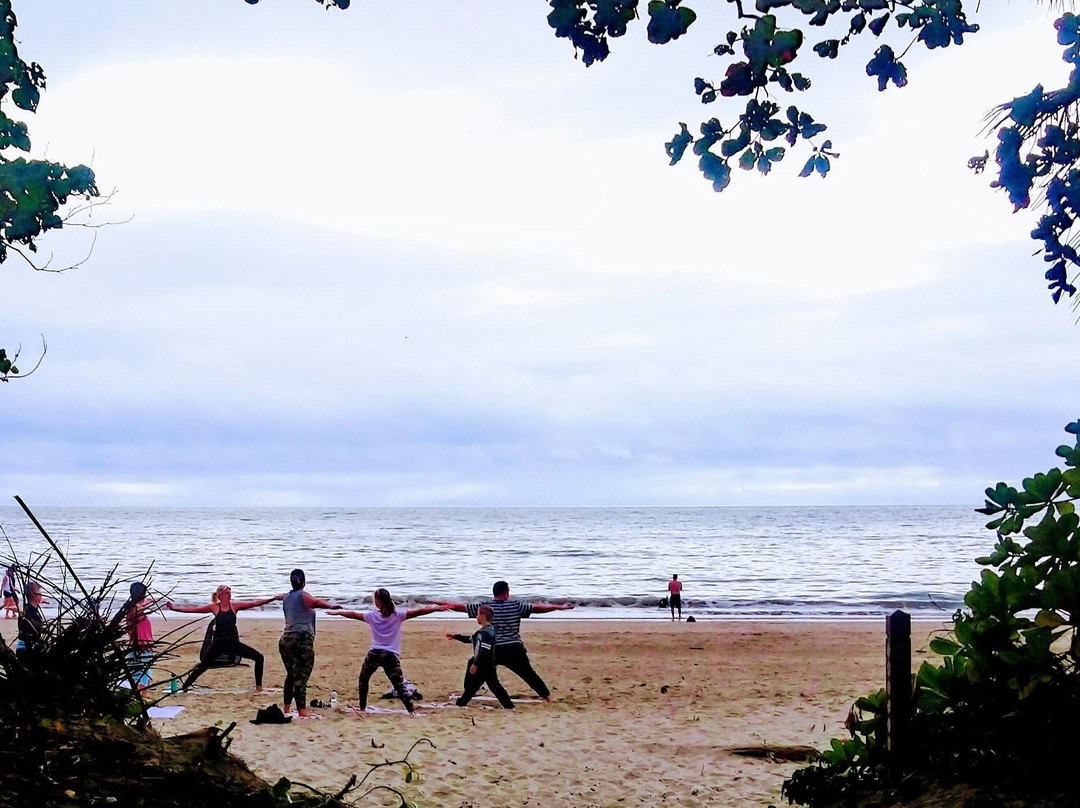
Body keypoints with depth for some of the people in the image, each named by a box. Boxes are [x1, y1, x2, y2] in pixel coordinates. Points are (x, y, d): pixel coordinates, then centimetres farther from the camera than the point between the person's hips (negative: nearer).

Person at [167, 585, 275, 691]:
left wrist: (272, 599, -11)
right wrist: (175, 607, -13)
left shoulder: (234, 605, 1)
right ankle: (183, 687, 13)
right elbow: (192, 609, -5)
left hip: (233, 642, 2)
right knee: (202, 667, -1)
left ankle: (259, 687, 6)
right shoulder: (214, 607, -3)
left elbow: (255, 603, -4)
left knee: (258, 658, -5)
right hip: (218, 644, -2)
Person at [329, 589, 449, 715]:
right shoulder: (398, 616, 1)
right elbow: (418, 612, -3)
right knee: (400, 686, -2)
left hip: (374, 654, 1)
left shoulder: (372, 616, 4)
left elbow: (353, 615, 18)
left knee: (363, 680, 24)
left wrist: (338, 612, 34)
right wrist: (437, 609, 0)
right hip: (391, 656, 0)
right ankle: (412, 710, -14)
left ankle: (362, 708, 24)